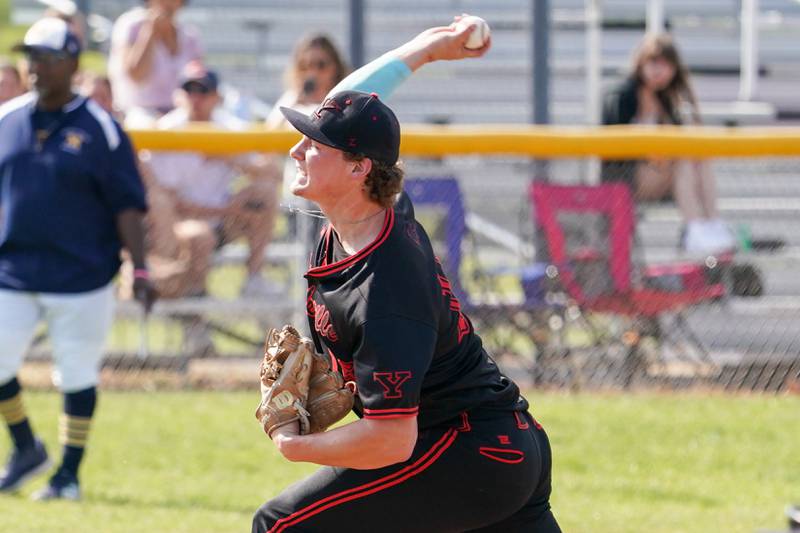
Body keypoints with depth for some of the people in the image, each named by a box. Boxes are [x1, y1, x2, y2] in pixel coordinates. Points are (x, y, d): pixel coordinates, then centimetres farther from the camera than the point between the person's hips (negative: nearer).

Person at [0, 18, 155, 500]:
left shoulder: (99, 129, -5)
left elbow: (127, 204, -6)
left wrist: (140, 269, -13)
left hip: (80, 276, -4)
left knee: (77, 375, 1)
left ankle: (69, 473, 14)